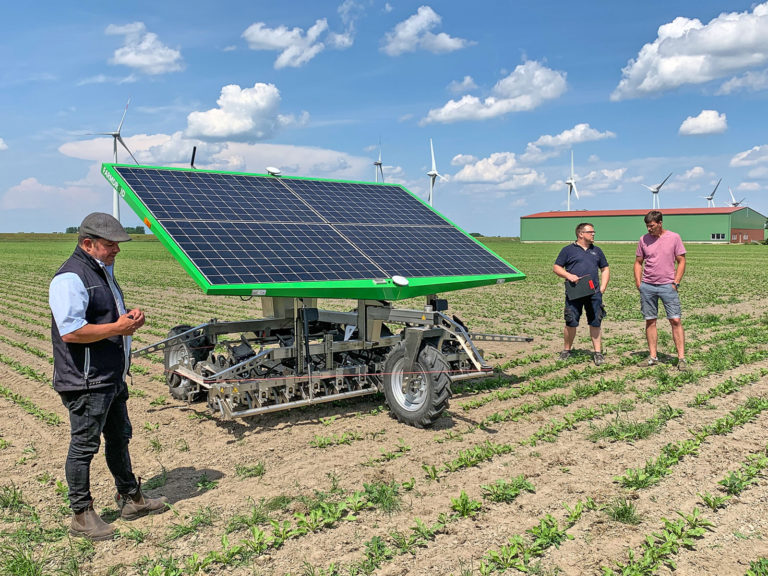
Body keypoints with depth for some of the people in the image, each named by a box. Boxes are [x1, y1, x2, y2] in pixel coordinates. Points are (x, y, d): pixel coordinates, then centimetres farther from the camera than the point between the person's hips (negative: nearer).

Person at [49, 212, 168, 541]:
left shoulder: (103, 271, 14)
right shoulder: (71, 278, -19)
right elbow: (71, 331, -28)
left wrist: (130, 316, 5)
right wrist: (119, 327, -21)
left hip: (112, 377, 10)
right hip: (86, 382, -10)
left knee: (119, 437, 20)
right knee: (84, 445, 2)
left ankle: (131, 499, 35)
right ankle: (81, 516, 17)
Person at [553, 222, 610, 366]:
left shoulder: (597, 251, 17)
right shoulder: (568, 250, 5)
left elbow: (605, 269, 22)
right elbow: (556, 267, 3)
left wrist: (602, 288, 10)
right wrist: (568, 275, -13)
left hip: (593, 293, 3)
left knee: (595, 322, 3)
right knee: (571, 323, -1)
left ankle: (598, 352, 11)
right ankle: (566, 350, 15)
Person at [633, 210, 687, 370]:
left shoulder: (674, 238, -1)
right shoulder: (644, 239, 6)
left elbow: (681, 262, 2)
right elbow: (638, 262, 13)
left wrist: (676, 283, -6)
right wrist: (638, 283, 3)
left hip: (667, 285, -2)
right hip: (647, 286, 3)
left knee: (676, 320, -5)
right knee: (650, 321, 6)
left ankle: (681, 358, -1)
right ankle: (653, 356, 14)